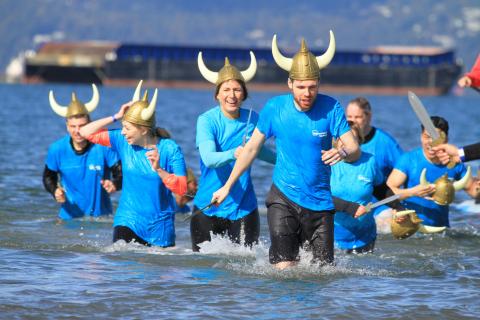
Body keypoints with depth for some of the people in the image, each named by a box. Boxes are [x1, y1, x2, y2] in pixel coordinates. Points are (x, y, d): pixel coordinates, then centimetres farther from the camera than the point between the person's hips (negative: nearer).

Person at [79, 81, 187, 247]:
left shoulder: (170, 149, -10)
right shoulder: (123, 142, 1)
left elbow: (182, 188, -13)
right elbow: (86, 132, 3)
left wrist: (159, 169, -25)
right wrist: (115, 117, -3)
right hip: (128, 220, 1)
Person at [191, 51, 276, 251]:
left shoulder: (252, 119, 1)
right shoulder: (206, 120, -10)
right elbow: (208, 159, -26)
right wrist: (233, 154, -44)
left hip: (243, 208, 2)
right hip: (208, 207, -2)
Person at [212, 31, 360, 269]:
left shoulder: (330, 108, -8)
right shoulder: (275, 108, -6)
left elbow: (354, 149, -12)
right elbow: (252, 148, 6)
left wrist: (343, 153, -37)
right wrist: (227, 186, 8)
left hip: (320, 202, 1)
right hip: (283, 198, -1)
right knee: (283, 270, -13)